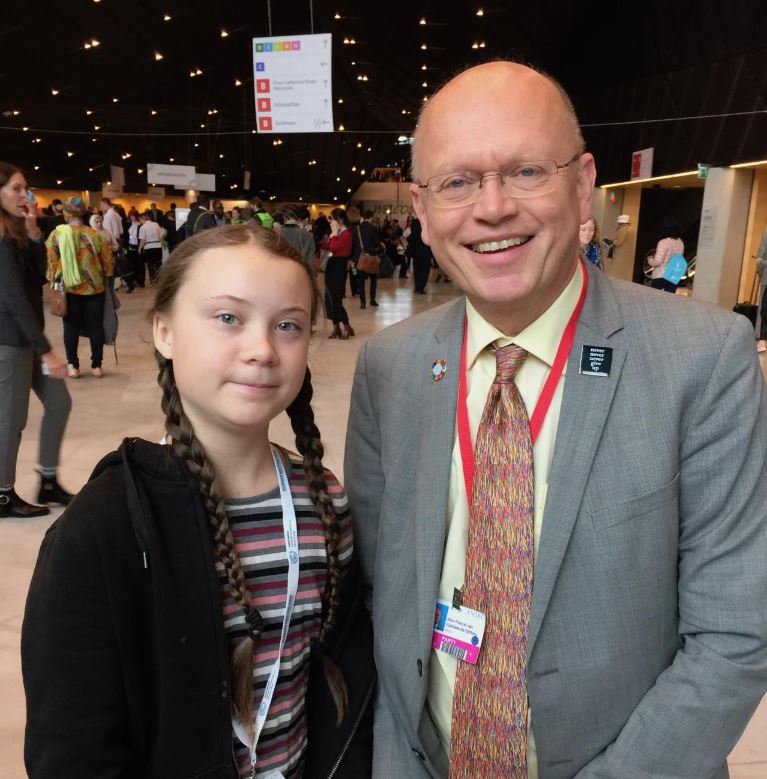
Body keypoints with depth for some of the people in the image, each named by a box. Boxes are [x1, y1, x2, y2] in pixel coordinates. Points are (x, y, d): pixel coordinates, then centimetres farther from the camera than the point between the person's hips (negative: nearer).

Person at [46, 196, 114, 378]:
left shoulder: (57, 233, -6)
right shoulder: (95, 234, -6)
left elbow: (50, 260, -3)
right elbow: (108, 261, 0)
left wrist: (54, 280, 10)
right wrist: (107, 279, 15)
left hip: (69, 288, 0)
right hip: (94, 287, 0)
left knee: (71, 327, 10)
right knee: (95, 326, 8)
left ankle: (73, 365, 15)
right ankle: (96, 365, 13)